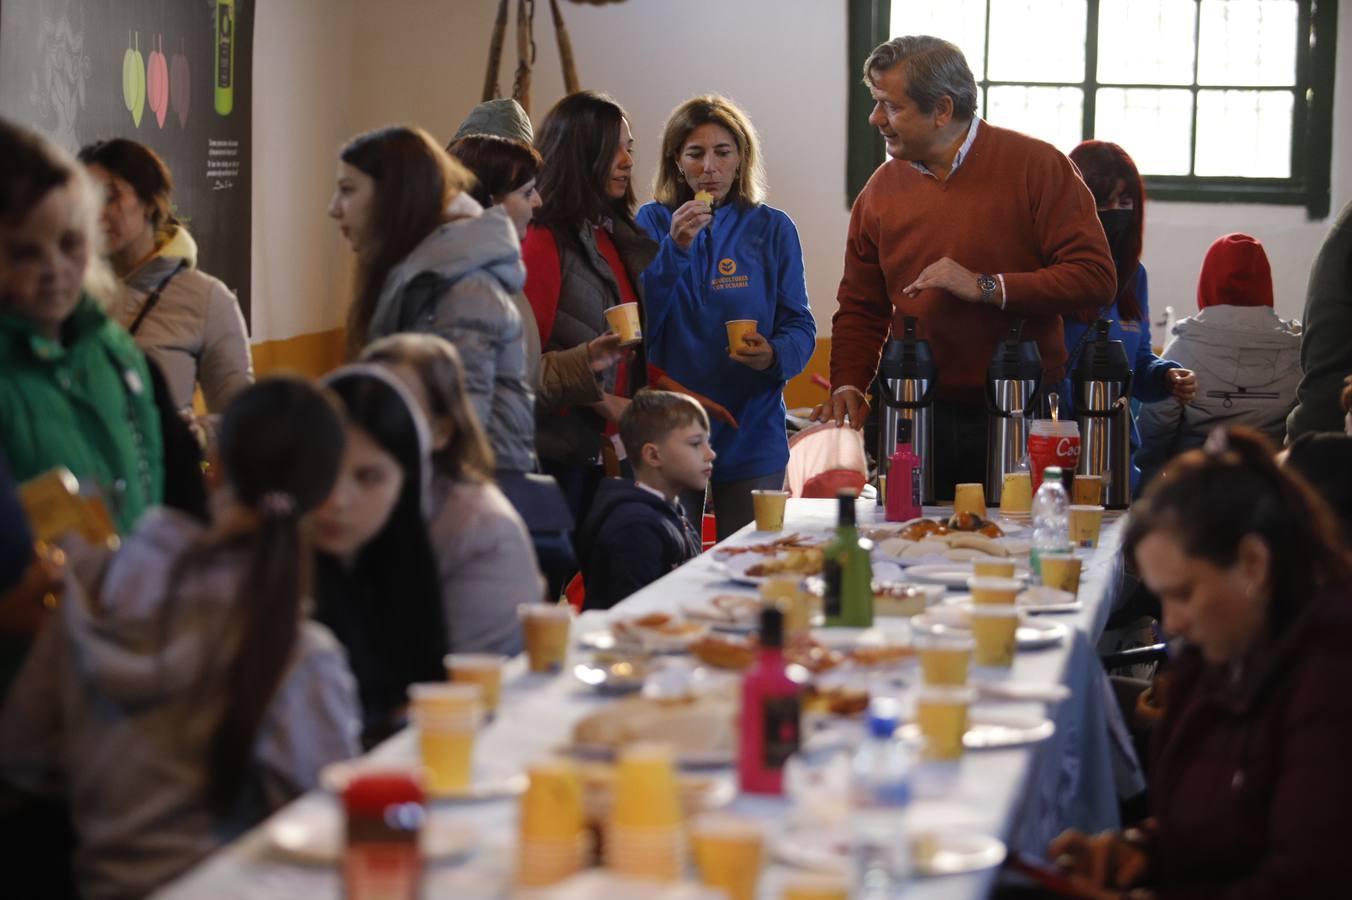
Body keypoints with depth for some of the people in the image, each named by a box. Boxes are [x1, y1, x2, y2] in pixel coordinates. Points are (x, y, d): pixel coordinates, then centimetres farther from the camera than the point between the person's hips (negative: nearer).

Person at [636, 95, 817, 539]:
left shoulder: (772, 229, 3)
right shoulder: (653, 222, 3)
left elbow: (800, 327, 1)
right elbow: (639, 324, -6)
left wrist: (775, 355, -21)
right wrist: (675, 248, -17)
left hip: (750, 433, 0)